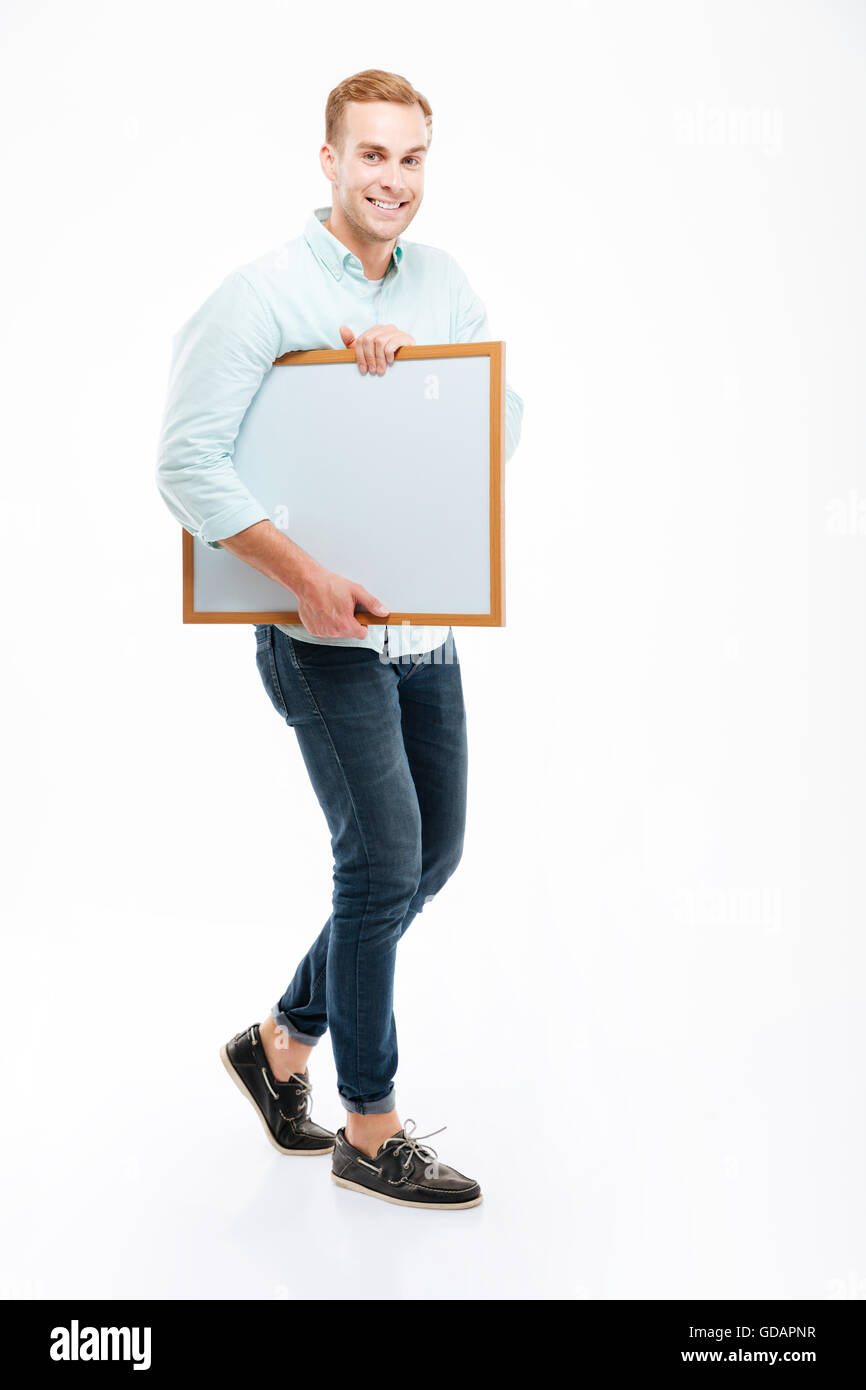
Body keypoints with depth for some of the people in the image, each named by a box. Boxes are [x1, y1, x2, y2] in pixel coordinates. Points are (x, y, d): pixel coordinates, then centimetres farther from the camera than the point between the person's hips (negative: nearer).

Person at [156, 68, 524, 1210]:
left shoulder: (442, 282, 10)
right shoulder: (264, 293, -10)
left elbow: (506, 424, 2)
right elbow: (187, 462, -16)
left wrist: (412, 355, -14)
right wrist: (306, 576, -21)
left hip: (429, 628, 7)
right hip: (324, 635, -7)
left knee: (433, 857, 13)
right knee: (384, 865, -4)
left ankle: (284, 1041, 32)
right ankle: (371, 1130, 15)